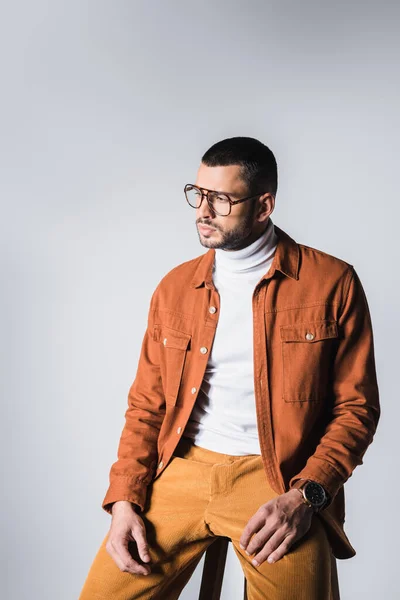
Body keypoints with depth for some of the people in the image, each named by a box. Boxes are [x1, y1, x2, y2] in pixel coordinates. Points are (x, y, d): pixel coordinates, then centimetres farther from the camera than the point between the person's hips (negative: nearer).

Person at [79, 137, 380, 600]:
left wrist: (305, 496, -13)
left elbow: (356, 407, 0)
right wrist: (124, 500, 0)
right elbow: (146, 405, 13)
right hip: (181, 473, 3)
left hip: (277, 479, -3)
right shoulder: (175, 287, 11)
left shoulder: (331, 283, 0)